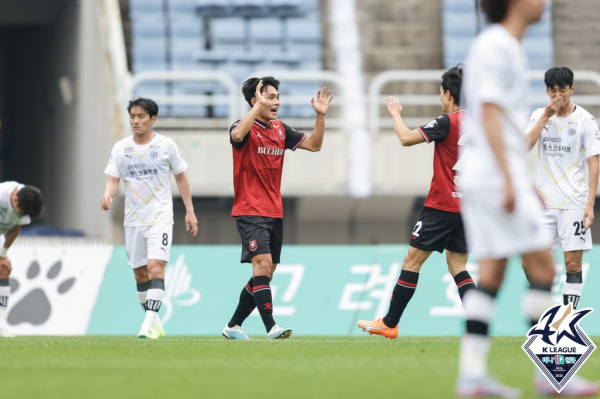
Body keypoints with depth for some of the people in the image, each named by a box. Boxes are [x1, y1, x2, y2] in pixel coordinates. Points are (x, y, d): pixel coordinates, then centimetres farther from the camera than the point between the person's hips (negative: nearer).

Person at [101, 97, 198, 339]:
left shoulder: (166, 145, -2)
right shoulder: (121, 148, 3)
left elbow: (181, 177, 8)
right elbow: (113, 179, 0)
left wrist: (189, 211, 7)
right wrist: (108, 195, -23)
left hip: (160, 218, -3)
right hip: (133, 219, 3)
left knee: (155, 268, -18)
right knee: (140, 273, 7)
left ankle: (149, 323, -23)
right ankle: (155, 325, 19)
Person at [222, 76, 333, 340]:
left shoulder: (280, 130, 12)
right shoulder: (246, 127, -9)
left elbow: (314, 144, 14)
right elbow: (237, 135, -34)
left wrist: (321, 115, 0)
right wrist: (259, 105, -33)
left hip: (274, 213, 8)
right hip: (250, 212, -8)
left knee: (265, 274, 9)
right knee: (262, 263, -22)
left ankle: (233, 326, 20)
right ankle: (271, 327, -27)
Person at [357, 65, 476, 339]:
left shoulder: (448, 122, -15)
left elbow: (406, 138, -14)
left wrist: (395, 114, 1)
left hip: (441, 205, -7)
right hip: (466, 207, 7)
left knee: (412, 260, 3)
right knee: (458, 268, 10)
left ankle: (389, 323, 8)